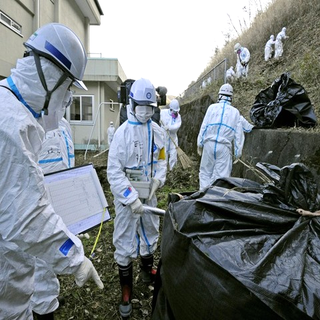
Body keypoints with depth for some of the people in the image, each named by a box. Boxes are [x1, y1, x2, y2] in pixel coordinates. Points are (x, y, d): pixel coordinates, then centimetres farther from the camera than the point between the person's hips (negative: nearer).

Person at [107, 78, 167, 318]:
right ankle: (126, 292, 28)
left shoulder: (157, 131, 1)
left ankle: (148, 272, 48)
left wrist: (157, 180, -7)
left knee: (150, 235, 21)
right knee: (125, 243, 6)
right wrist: (131, 198, -22)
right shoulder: (123, 132, -15)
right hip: (127, 196, -5)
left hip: (148, 194, 5)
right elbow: (114, 171, -17)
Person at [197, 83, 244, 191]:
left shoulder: (212, 107, 4)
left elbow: (203, 126, 2)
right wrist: (238, 152, 13)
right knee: (222, 174, 2)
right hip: (224, 147, 0)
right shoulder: (235, 112, 8)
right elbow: (238, 134, 8)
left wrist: (200, 144, 9)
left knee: (205, 172, 10)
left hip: (209, 143, 0)